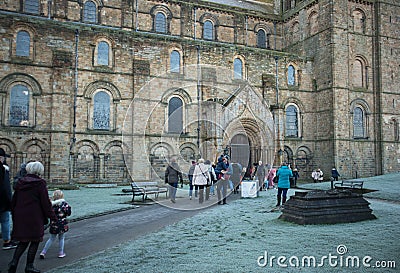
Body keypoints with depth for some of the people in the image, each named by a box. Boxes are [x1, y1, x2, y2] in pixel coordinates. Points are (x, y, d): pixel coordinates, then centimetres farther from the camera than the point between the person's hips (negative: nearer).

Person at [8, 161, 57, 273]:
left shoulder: (20, 182, 7)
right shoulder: (40, 183, -11)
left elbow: (13, 201, 13)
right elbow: (45, 202, -10)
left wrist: (14, 216, 22)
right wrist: (52, 216, -2)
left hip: (20, 217, 6)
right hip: (35, 218, -6)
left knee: (23, 241, 18)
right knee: (35, 241, 7)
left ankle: (14, 262, 3)